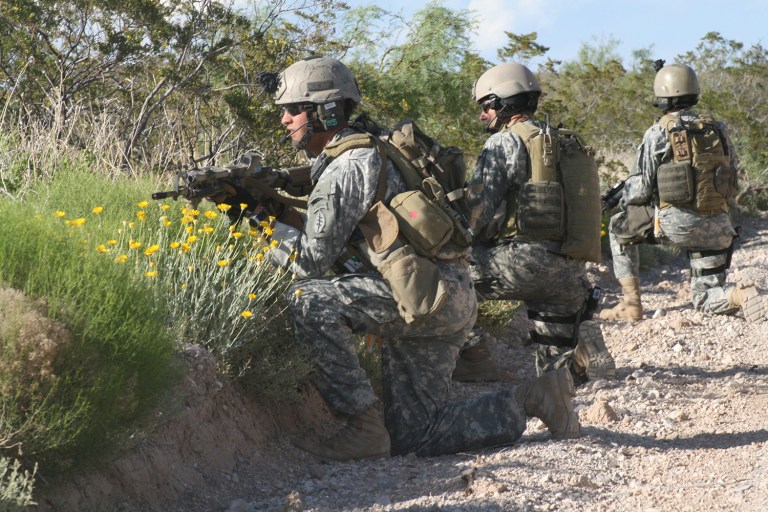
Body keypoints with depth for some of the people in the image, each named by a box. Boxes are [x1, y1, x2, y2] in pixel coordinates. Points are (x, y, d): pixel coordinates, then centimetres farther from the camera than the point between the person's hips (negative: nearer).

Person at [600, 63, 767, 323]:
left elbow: (639, 189, -3)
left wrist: (624, 204, 18)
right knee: (705, 299, 19)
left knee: (619, 228, 21)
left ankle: (631, 303, 14)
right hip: (717, 226, 5)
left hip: (675, 223, -4)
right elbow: (733, 173, 16)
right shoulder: (718, 129, 9)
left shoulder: (658, 133, -5)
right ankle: (741, 295, -14)